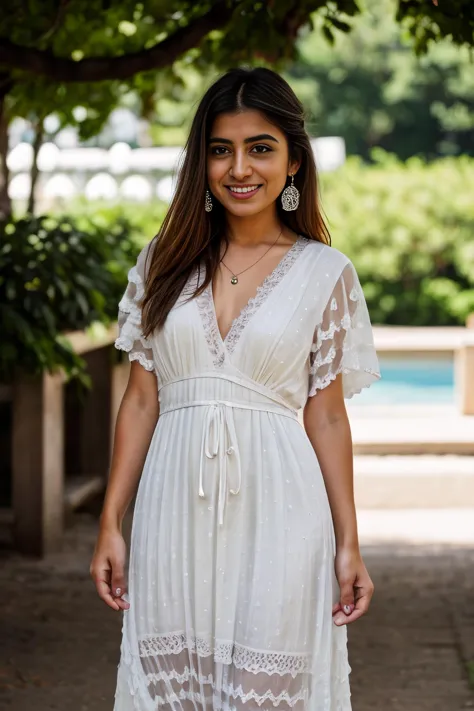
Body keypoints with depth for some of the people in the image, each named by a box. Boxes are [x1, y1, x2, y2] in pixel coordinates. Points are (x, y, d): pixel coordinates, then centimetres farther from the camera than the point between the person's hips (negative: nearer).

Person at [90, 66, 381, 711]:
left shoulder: (324, 272, 2)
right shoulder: (165, 261, 7)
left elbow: (326, 418, 3)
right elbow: (141, 401, 8)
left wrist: (348, 544, -1)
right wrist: (111, 525, 4)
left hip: (276, 512, -2)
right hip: (176, 510, 2)